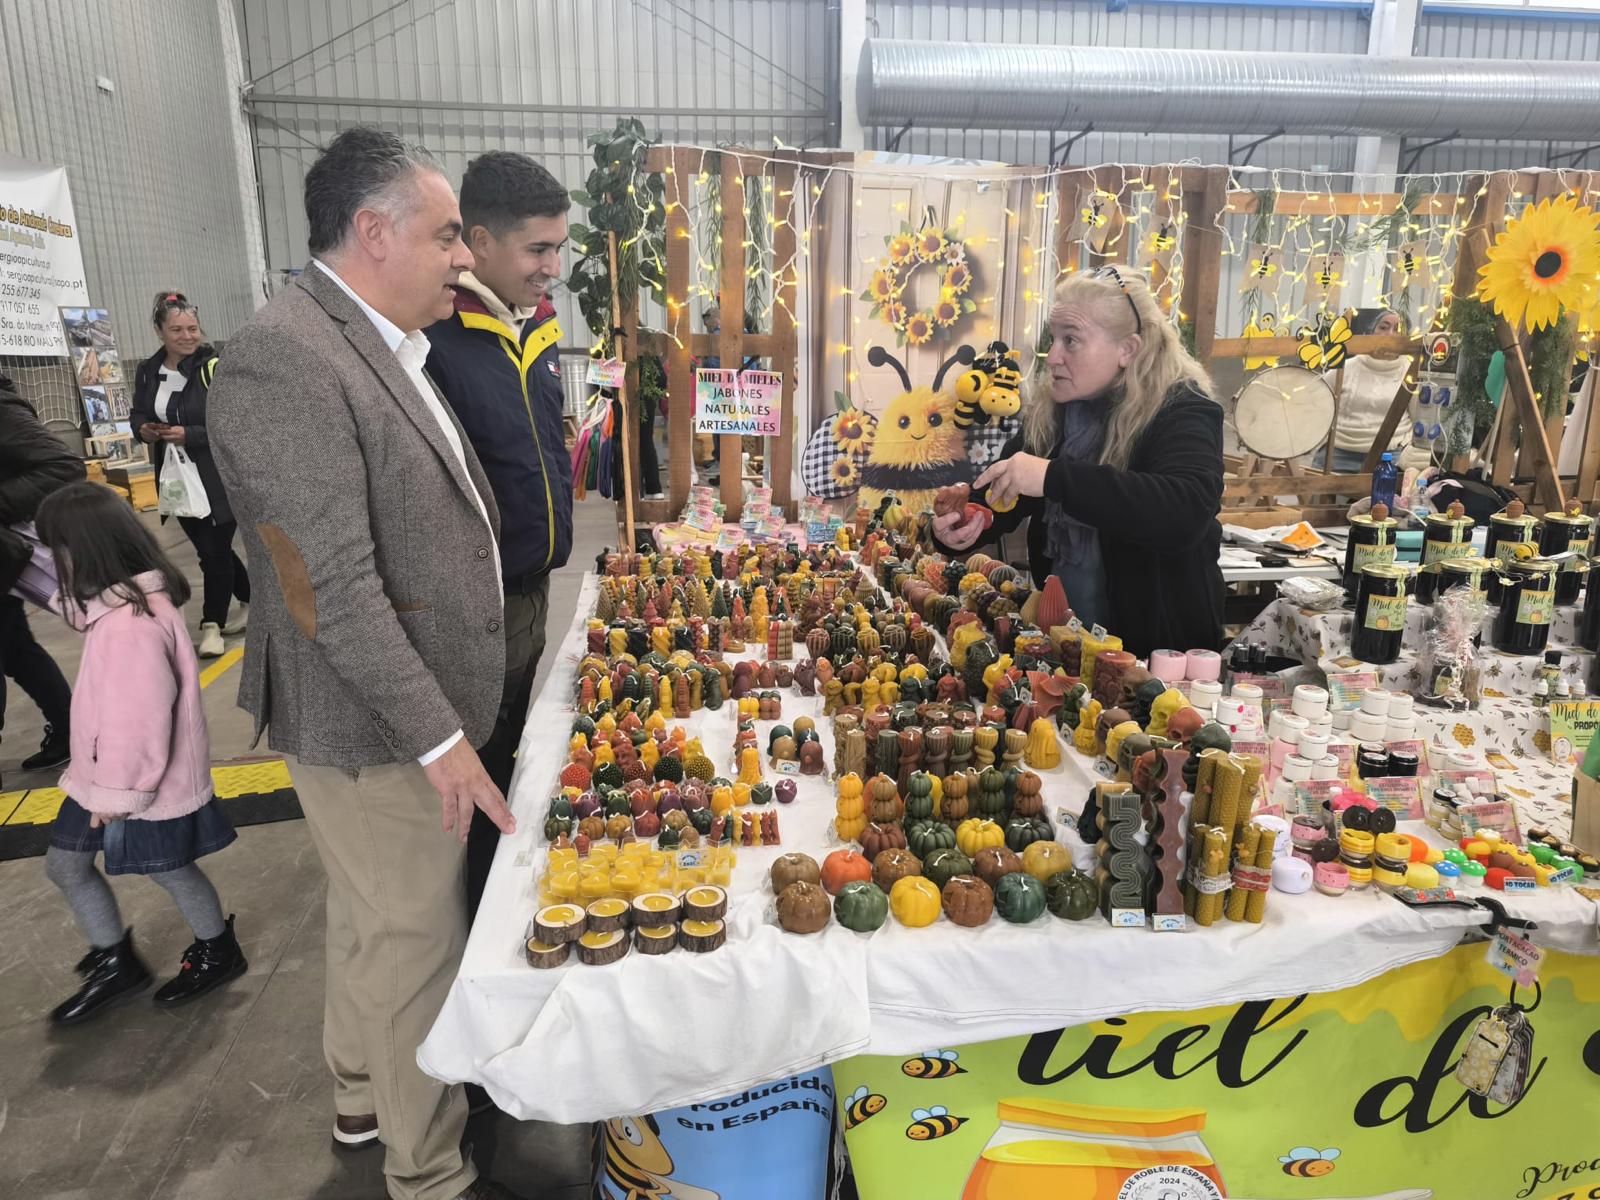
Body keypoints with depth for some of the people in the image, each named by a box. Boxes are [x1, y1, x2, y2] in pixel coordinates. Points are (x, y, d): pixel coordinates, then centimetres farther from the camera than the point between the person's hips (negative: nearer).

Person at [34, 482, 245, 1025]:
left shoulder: (130, 625, -32)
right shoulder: (130, 600, 1)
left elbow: (137, 722, -29)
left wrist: (116, 793, -19)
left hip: (141, 784, -10)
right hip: (105, 776, 10)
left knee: (170, 870, 11)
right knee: (65, 862, 19)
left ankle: (219, 952, 35)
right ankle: (116, 963, 35)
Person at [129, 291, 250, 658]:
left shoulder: (213, 367, -13)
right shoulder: (148, 371, 6)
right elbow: (137, 414, 16)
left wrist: (189, 435, -23)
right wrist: (143, 430, -6)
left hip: (220, 478, -6)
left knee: (215, 551, -2)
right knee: (209, 549, 16)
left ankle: (211, 625, 10)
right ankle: (250, 602, 34)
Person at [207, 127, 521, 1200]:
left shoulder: (381, 346, 9)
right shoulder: (283, 361, -21)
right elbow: (334, 588, -25)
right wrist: (439, 738, -21)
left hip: (411, 709, 10)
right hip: (373, 730, -9)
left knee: (372, 919, 25)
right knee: (417, 946, 6)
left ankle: (361, 1096, 48)